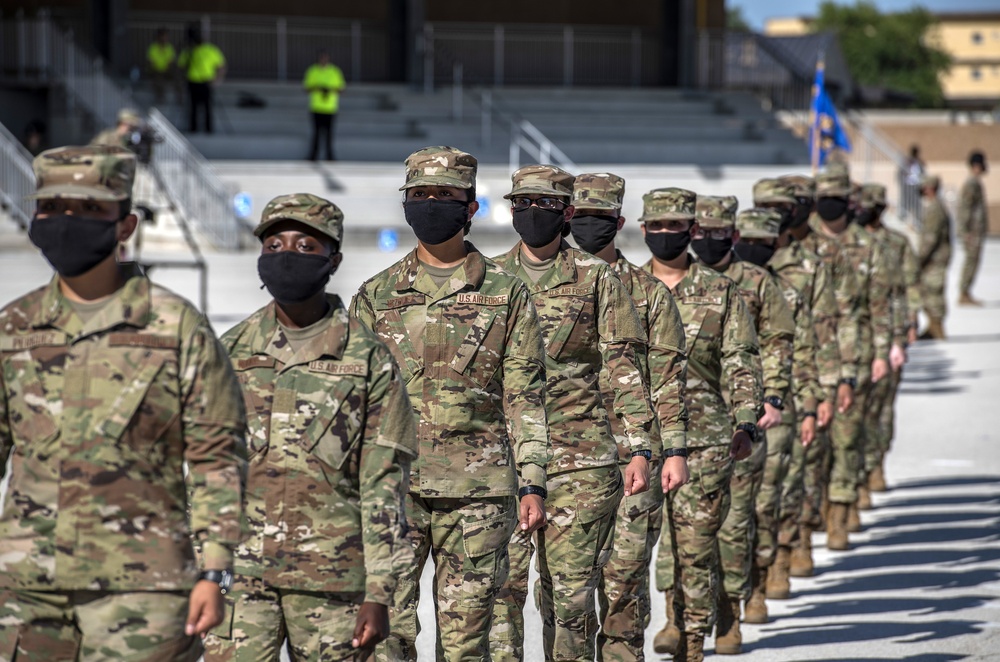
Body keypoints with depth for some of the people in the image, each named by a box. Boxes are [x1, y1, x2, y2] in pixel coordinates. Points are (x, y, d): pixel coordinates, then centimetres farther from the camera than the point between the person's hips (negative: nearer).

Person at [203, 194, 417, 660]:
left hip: (333, 580, -1)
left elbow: (384, 487, -1)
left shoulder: (368, 359, 1)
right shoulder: (231, 352, 8)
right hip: (240, 573, 1)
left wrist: (379, 595, -6)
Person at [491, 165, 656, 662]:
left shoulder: (596, 279, 4)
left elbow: (625, 369, 1)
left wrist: (639, 448, -6)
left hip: (580, 460, -1)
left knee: (569, 591, 2)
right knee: (500, 584, -6)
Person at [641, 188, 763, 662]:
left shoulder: (721, 293, 6)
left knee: (695, 541, -1)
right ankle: (676, 617, 12)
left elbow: (742, 365, 3)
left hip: (703, 438, -1)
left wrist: (746, 424, -7)